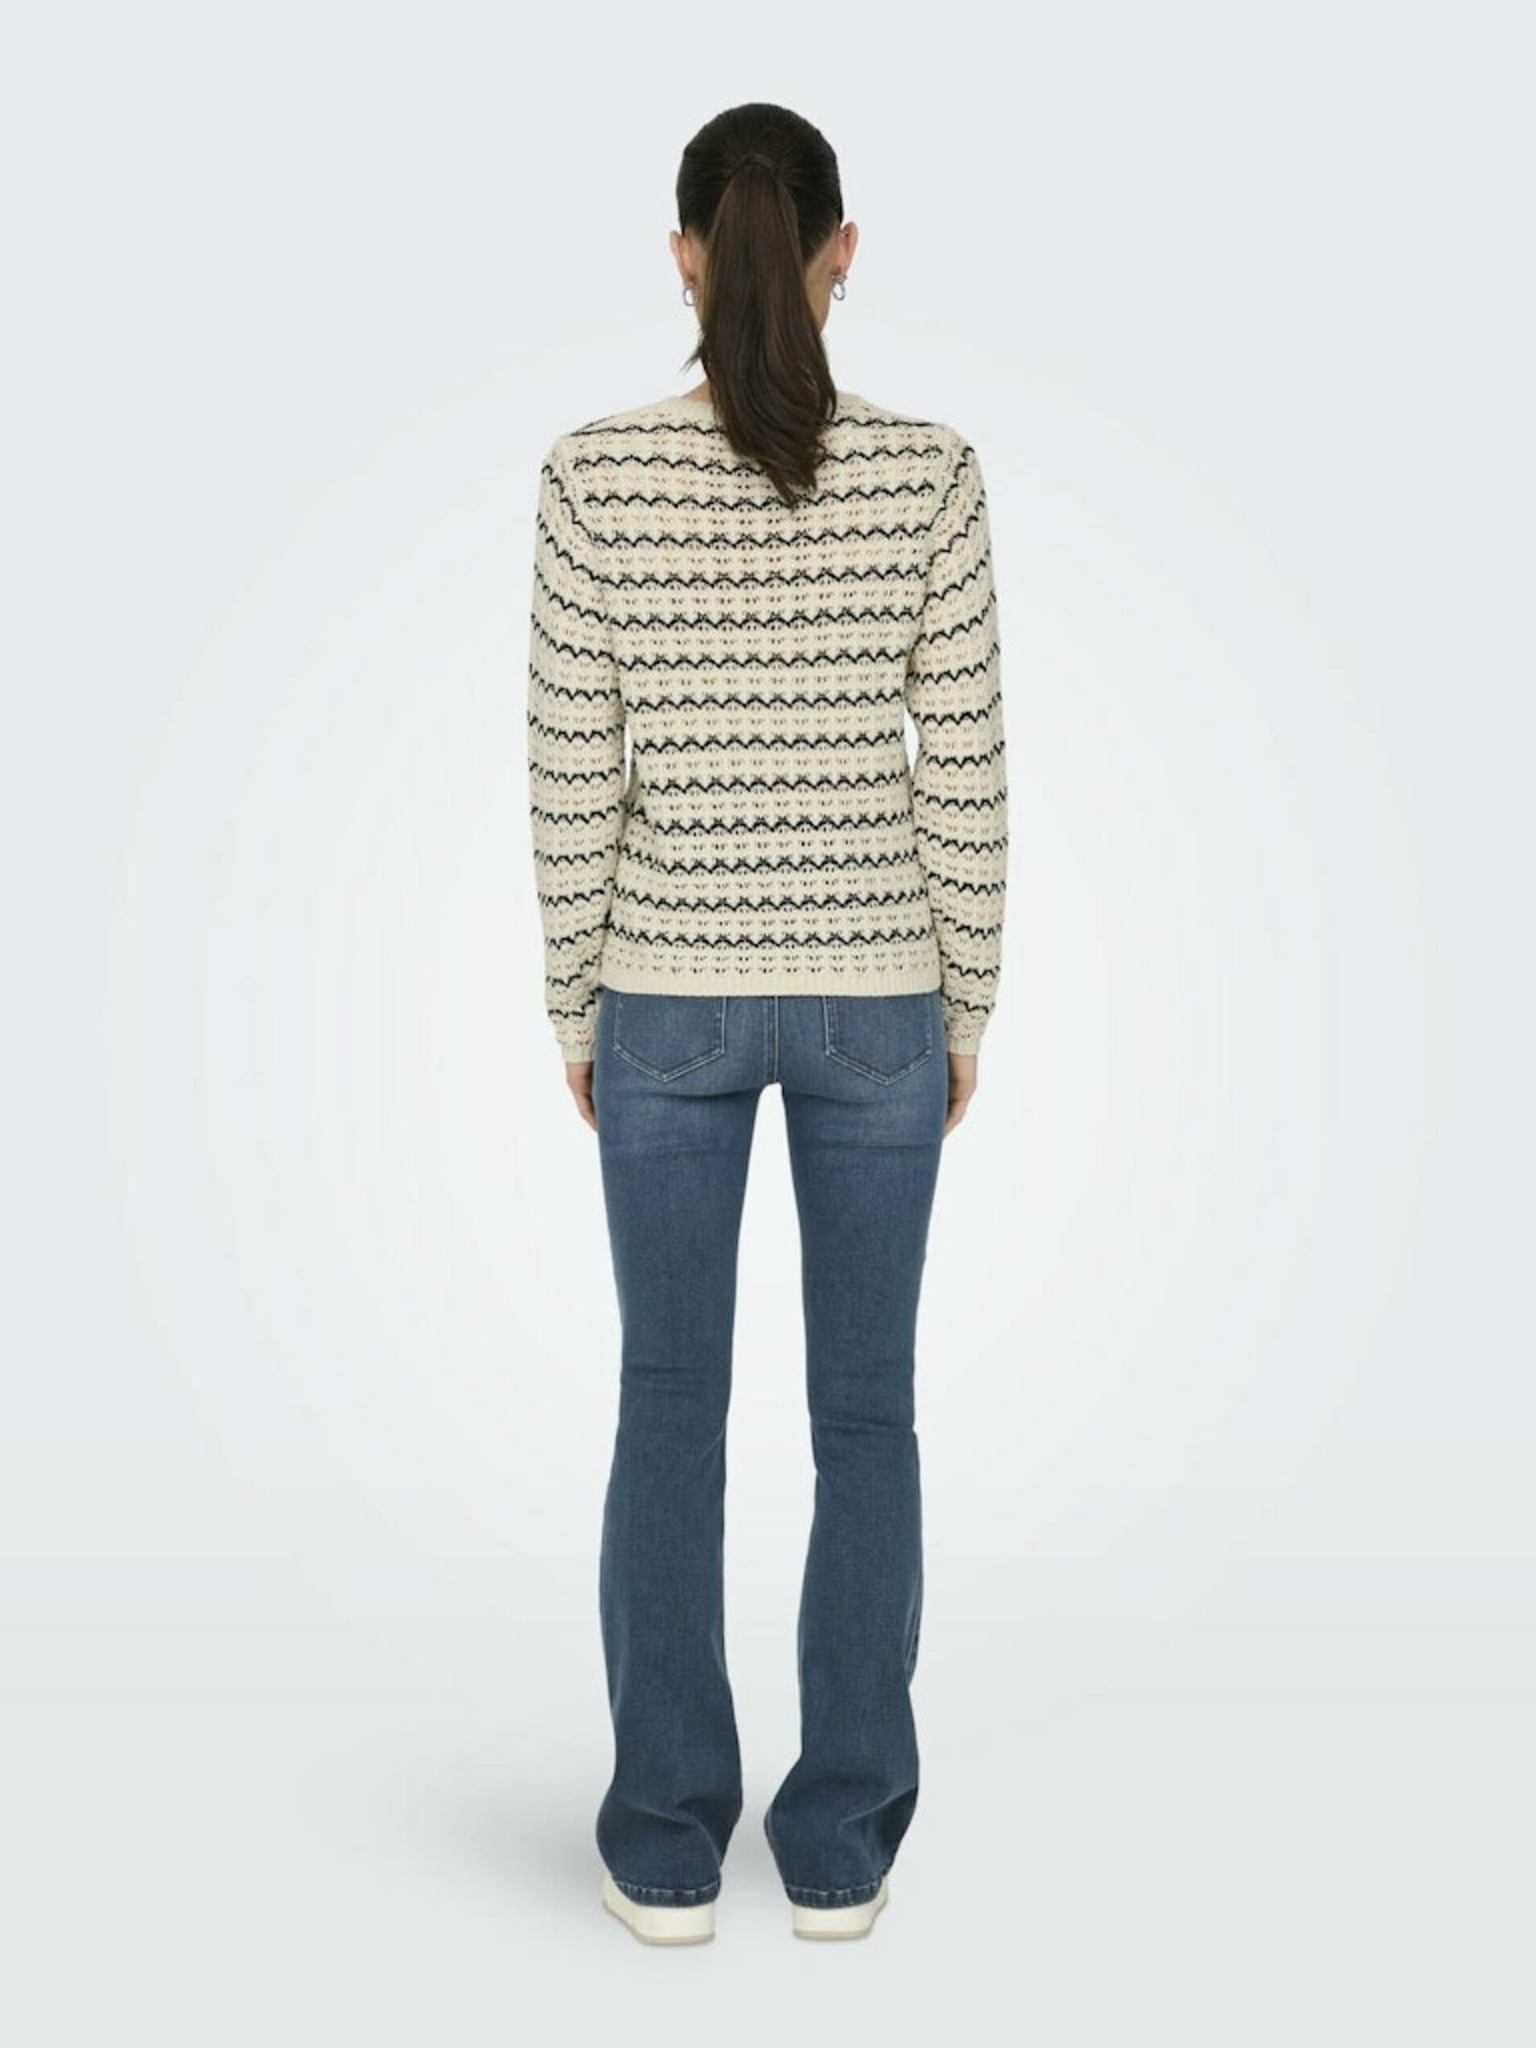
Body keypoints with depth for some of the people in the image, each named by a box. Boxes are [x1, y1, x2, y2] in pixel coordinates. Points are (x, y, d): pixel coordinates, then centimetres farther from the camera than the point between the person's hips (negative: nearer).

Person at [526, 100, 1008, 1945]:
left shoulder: (594, 476, -8)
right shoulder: (929, 474, -8)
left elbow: (570, 779, -6)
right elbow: (963, 776, -6)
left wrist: (575, 1010, 6)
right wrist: (965, 1013, 6)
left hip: (672, 992, 0)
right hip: (873, 993, 0)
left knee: (670, 1409, 12)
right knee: (866, 1410, 11)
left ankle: (666, 1848, 17)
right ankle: (840, 1849, 18)